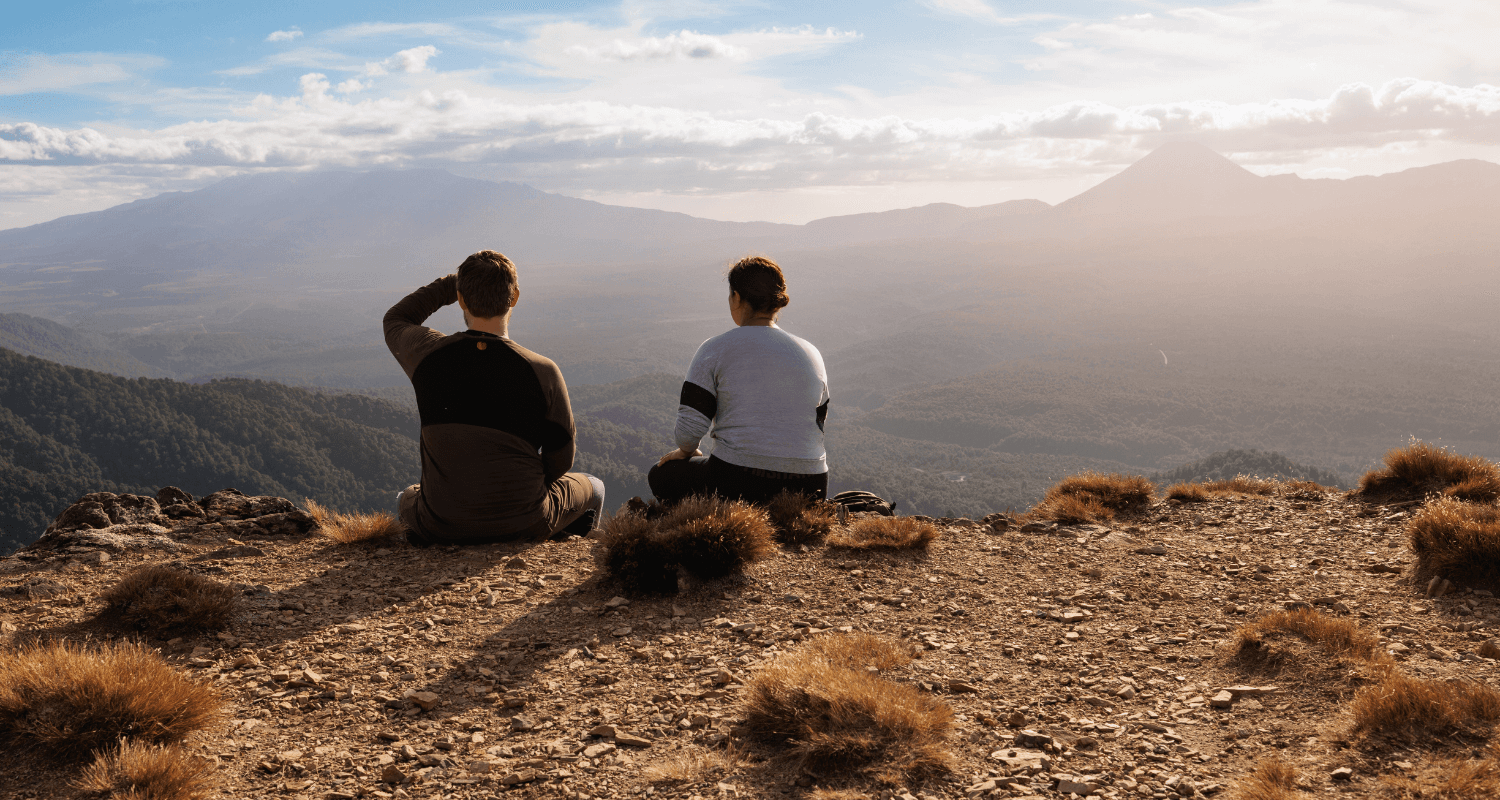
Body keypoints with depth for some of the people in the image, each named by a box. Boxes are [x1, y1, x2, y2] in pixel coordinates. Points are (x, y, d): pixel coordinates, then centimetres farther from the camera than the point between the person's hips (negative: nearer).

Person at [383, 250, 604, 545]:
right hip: (524, 526, -1)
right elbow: (560, 461, -4)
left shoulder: (427, 354, -12)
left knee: (406, 499, 39)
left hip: (443, 529, 2)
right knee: (592, 487, 31)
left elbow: (395, 319, 15)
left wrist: (451, 283, 11)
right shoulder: (543, 373, -16)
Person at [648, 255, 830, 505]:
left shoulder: (715, 350, -3)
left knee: (662, 476, 21)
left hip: (738, 482, -6)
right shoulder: (813, 355, 10)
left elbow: (689, 429, -7)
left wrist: (686, 451, 15)